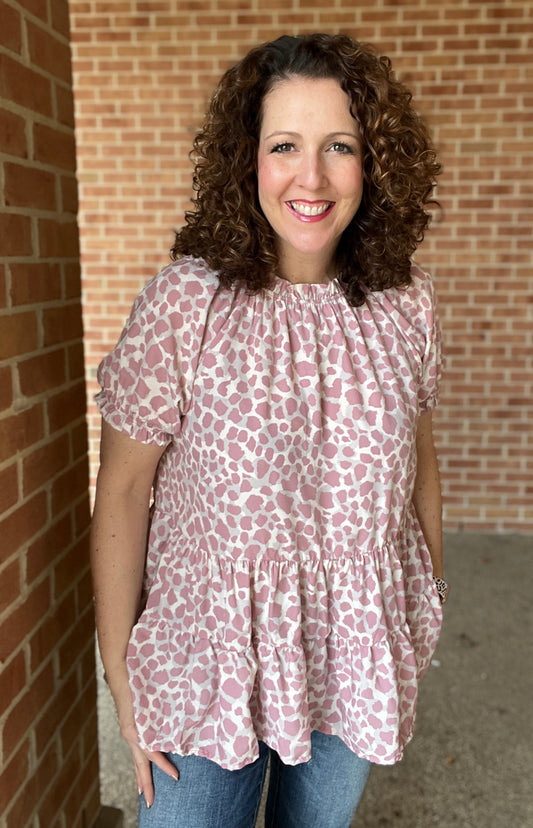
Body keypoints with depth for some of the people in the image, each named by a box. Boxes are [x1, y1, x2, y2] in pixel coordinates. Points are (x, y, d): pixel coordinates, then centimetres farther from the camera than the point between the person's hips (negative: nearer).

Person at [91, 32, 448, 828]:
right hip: (213, 653, -3)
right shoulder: (185, 302, -19)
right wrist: (120, 672, -8)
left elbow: (418, 455, 6)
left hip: (359, 657, 4)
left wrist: (431, 603, 13)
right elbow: (124, 491, -13)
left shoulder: (408, 301, -7)